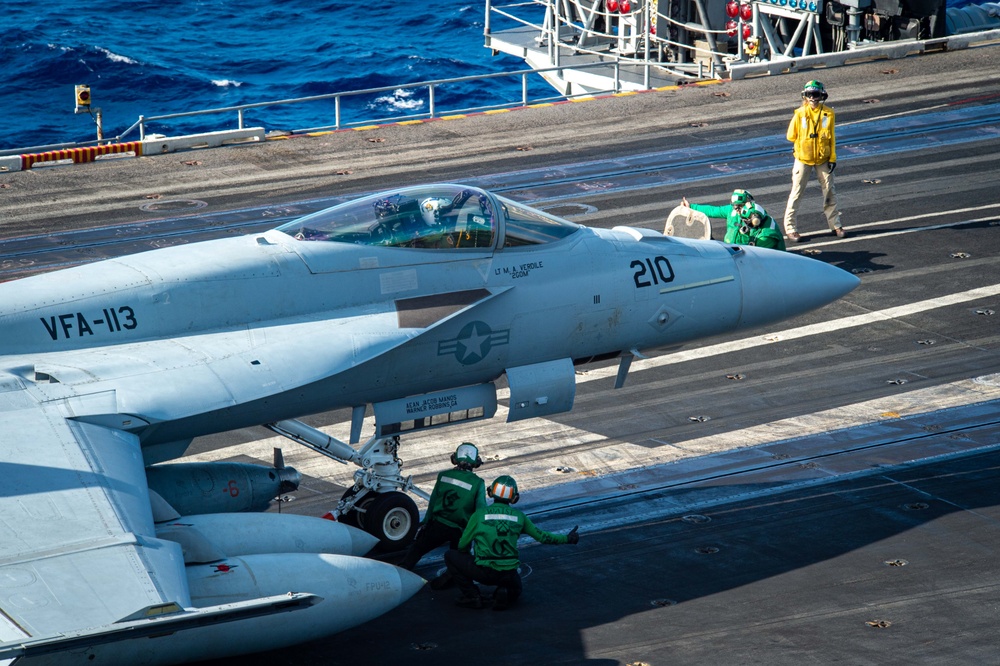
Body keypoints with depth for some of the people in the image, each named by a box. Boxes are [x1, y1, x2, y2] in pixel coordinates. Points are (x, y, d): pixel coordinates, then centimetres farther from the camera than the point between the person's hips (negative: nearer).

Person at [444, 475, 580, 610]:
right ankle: (504, 593, 0)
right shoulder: (518, 516, 3)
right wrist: (567, 539, 24)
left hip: (484, 572, -3)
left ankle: (472, 596, 5)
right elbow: (542, 536, 11)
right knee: (515, 588, 38)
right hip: (509, 575, 3)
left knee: (451, 556, 16)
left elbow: (463, 545, 2)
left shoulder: (479, 514, -5)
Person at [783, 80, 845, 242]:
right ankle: (790, 227, 8)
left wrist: (832, 157, 1)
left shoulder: (828, 113, -3)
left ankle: (835, 224, 20)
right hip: (803, 159, -2)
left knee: (829, 191, 8)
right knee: (796, 193, 1)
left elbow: (831, 137, 4)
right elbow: (791, 136, 0)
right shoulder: (800, 113, -9)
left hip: (823, 159, 2)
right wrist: (803, 143, 0)